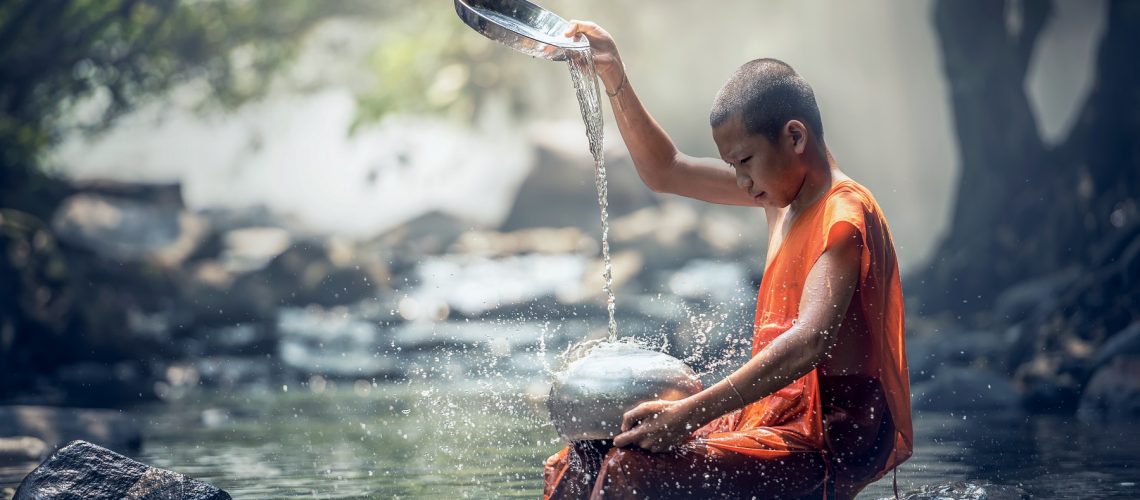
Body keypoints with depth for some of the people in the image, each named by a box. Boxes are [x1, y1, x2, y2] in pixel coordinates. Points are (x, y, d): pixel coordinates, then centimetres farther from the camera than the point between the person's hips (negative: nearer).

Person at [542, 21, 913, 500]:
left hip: (833, 442, -10)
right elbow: (665, 172, 24)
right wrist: (614, 77, 12)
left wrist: (689, 413, -36)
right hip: (780, 414, 10)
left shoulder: (845, 213, -17)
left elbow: (809, 341, -31)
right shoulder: (783, 189, 11)